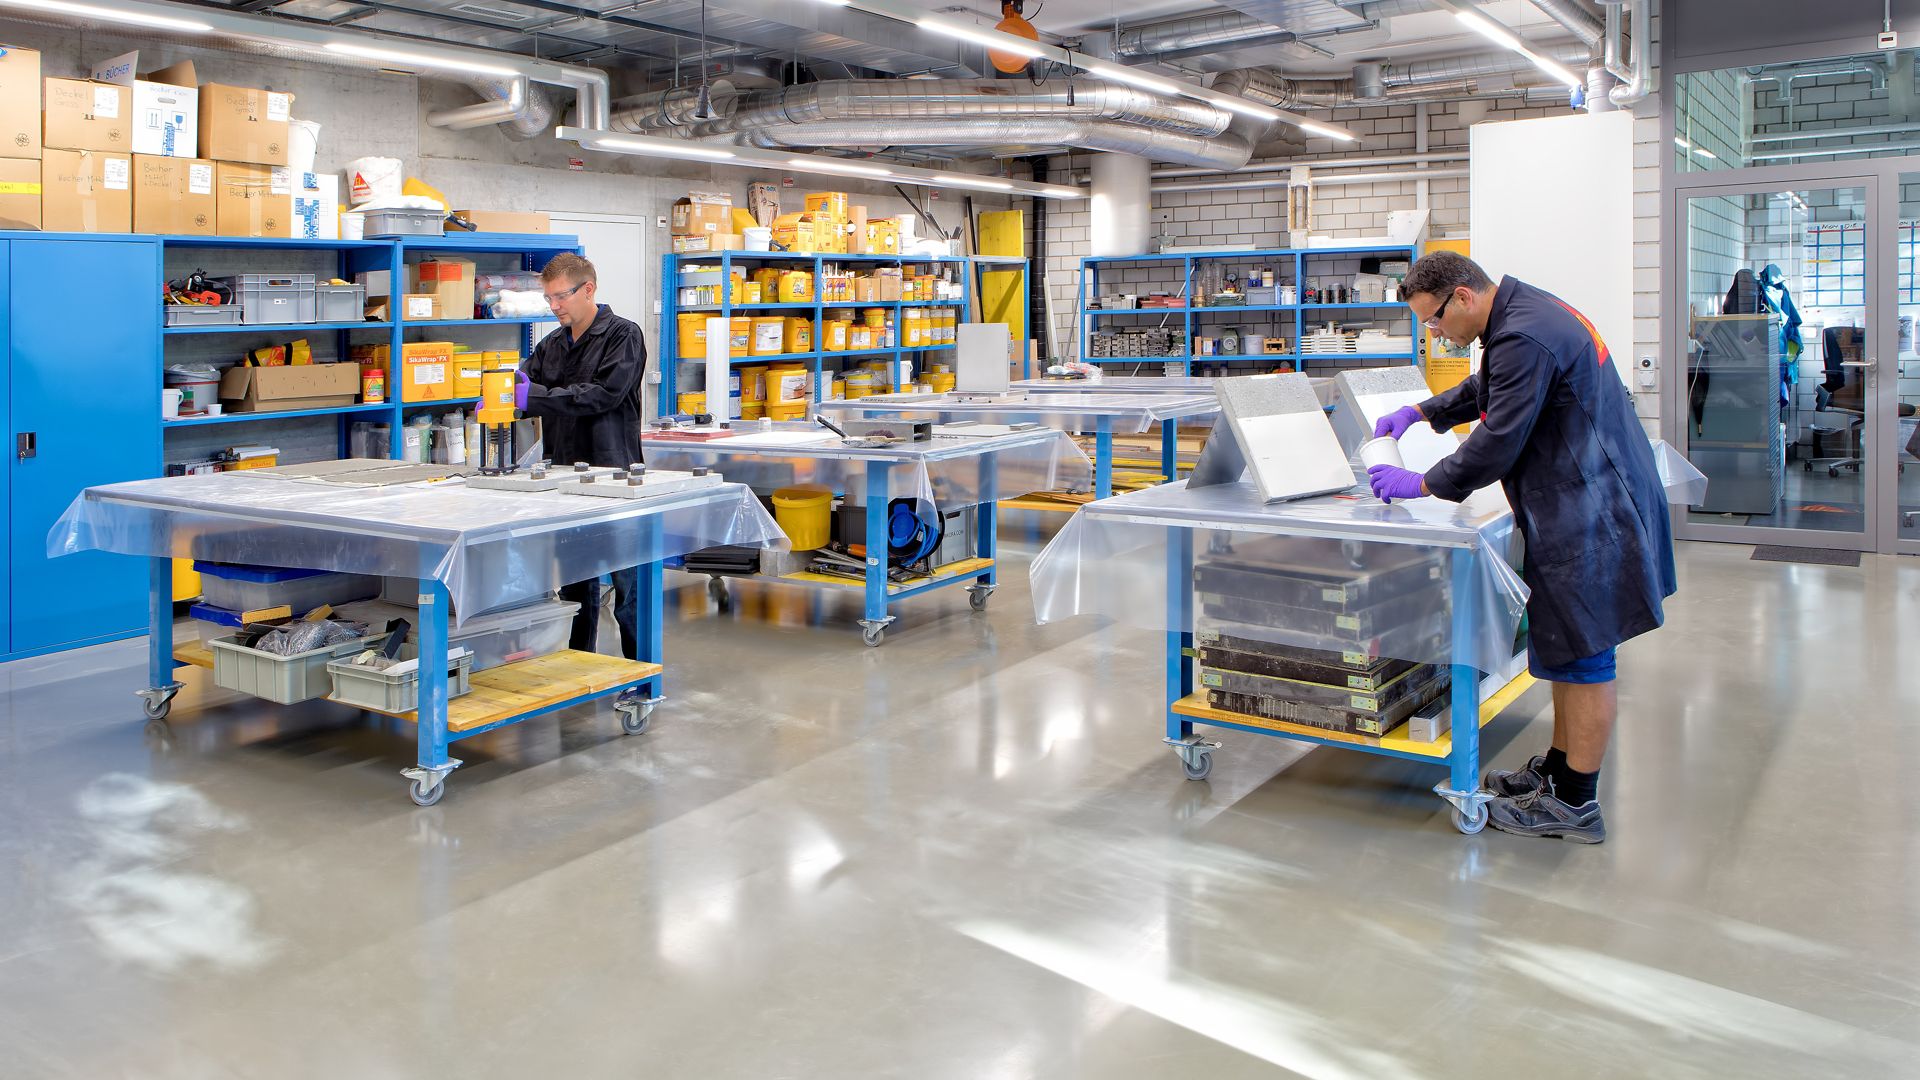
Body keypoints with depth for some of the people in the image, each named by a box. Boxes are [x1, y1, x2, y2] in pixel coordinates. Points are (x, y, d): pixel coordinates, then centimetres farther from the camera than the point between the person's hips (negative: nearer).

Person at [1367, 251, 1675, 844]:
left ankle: (1575, 804, 7)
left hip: (1590, 516, -11)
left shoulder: (1524, 338, -24)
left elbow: (1497, 444, -22)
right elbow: (1487, 390, 29)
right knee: (1565, 648, 18)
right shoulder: (1527, 311, 11)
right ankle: (1557, 769, 30)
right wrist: (1421, 411, 23)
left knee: (1582, 657, -2)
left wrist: (1421, 484, -11)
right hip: (1581, 510, 11)